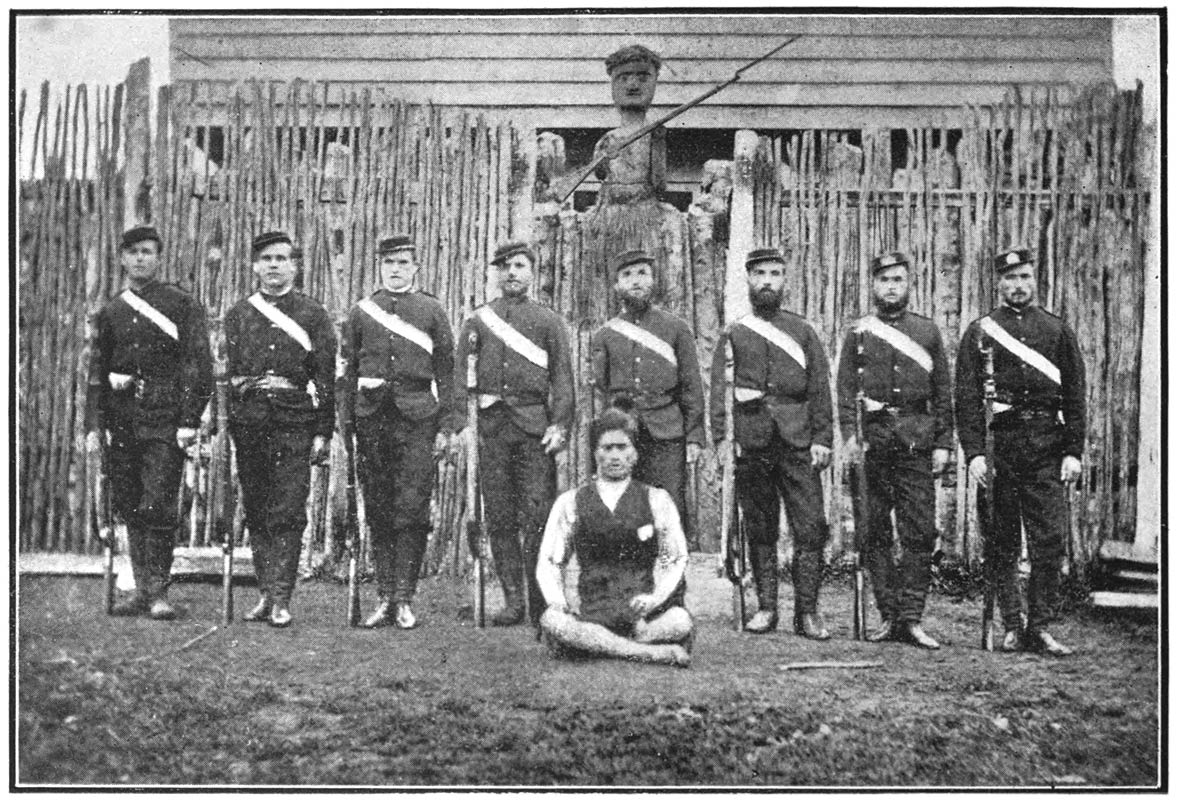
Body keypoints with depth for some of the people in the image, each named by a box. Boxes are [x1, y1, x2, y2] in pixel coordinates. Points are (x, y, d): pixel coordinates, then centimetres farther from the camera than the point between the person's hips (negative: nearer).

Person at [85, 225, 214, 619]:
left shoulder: (182, 304, 1)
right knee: (129, 507, 8)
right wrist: (93, 425, 5)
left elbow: (199, 365, -5)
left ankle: (159, 592, -1)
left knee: (157, 506, -9)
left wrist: (189, 420, -12)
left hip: (165, 419, -5)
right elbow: (96, 374, 14)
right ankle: (141, 588, 18)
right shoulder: (110, 313, 14)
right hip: (122, 420, 5)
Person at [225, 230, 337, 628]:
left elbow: (326, 378, 2)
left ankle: (281, 599, -4)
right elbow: (225, 372, 12)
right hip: (248, 425, 3)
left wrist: (322, 433, -4)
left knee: (288, 513, -7)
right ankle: (266, 593, 16)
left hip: (296, 425, -3)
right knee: (256, 513, 7)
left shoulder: (313, 315, 5)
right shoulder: (237, 315, 13)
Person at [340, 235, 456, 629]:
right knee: (377, 511, 4)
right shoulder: (361, 312, 13)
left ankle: (404, 600, 1)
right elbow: (348, 372, 12)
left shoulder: (431, 311, 8)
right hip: (372, 416, 2)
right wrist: (345, 424, 5)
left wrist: (445, 427, -1)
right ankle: (384, 598, 12)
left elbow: (446, 372, 6)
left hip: (417, 419, -2)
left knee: (411, 509, -5)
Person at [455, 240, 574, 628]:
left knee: (538, 516, -6)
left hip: (535, 425, -2)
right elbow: (460, 375, 8)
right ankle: (512, 600, 12)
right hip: (492, 425, 2)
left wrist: (560, 425, -6)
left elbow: (563, 377, 5)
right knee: (499, 517, 4)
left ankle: (541, 602, 0)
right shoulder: (477, 321, 13)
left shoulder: (548, 320, 10)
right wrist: (461, 422, -3)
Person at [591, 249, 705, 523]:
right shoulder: (604, 335, 11)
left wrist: (694, 437, -1)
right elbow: (601, 386, 15)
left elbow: (692, 387, 5)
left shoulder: (676, 328, 7)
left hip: (668, 438, -1)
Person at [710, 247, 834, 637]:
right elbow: (718, 389, 4)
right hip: (751, 440, 0)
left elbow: (820, 387, 7)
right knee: (759, 529, 6)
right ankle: (766, 607, 15)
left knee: (810, 527, -6)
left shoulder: (802, 331, 12)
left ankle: (807, 611, 1)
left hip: (798, 441, 0)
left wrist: (821, 438, -3)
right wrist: (720, 438, -8)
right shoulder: (733, 334, 11)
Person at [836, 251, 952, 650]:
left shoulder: (927, 331, 12)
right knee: (873, 533, 2)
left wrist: (943, 444, 3)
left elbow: (943, 393, 10)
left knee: (920, 533, -3)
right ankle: (888, 615, 11)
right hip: (873, 441, 0)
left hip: (917, 441, 0)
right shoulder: (858, 333, 10)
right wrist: (850, 434, -11)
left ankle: (911, 618, 3)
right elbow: (845, 389, 3)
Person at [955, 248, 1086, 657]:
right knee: (1001, 543, 3)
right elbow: (966, 398, 0)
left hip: (1047, 446, 1)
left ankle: (1040, 627, 5)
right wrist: (974, 452, -10)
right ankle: (1012, 626, 11)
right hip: (999, 445, -1)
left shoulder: (1058, 331, 12)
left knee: (1050, 541, -3)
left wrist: (1073, 451, 1)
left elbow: (1075, 396, 10)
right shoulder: (980, 332, 7)